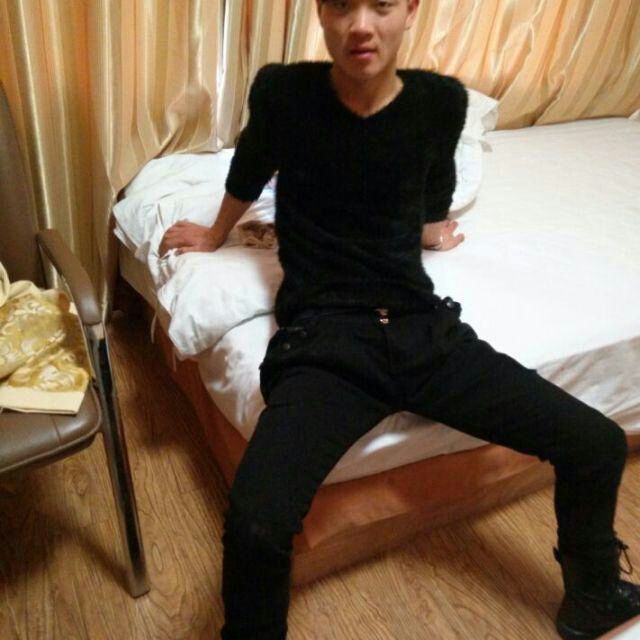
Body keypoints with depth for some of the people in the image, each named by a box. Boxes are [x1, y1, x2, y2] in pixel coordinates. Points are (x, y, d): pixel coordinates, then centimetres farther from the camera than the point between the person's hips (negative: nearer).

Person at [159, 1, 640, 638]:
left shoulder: (442, 101, 1)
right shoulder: (282, 91, -4)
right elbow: (248, 173, 18)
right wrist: (215, 235, 34)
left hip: (424, 328, 3)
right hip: (324, 339, -2)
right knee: (256, 522, -28)